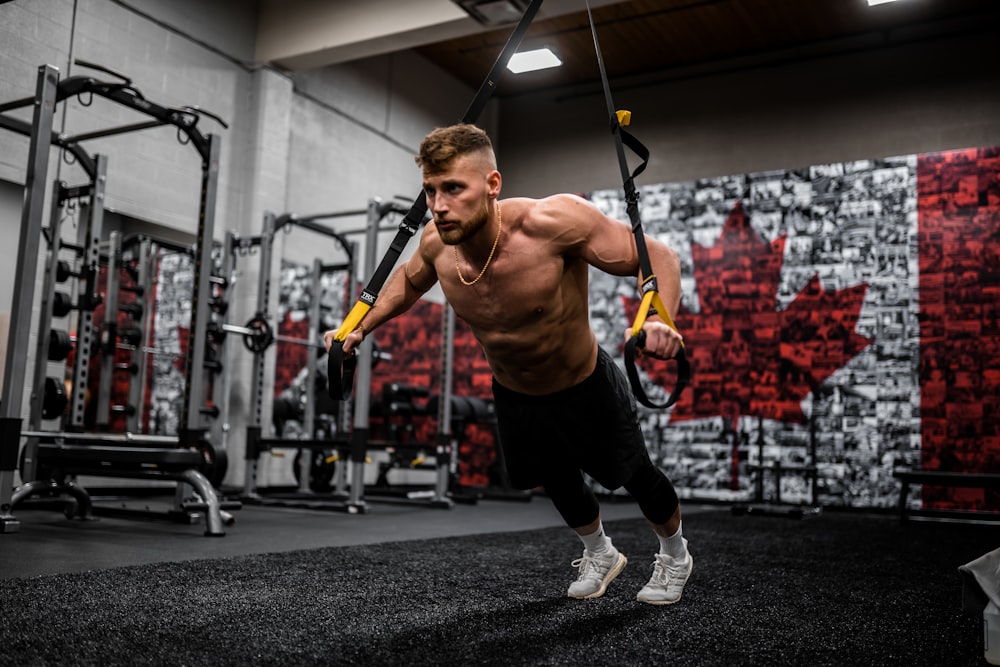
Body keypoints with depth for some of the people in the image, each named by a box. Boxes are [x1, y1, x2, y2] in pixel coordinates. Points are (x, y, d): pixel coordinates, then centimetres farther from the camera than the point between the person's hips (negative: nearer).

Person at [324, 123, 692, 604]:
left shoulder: (552, 221, -38)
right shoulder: (437, 243, -21)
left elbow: (656, 256, -29)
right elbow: (408, 280, 5)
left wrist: (659, 319, -48)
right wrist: (360, 329, -3)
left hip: (585, 388, -4)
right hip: (514, 396, 5)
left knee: (634, 476, 16)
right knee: (552, 480, 24)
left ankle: (675, 554, 50)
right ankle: (599, 554, 57)